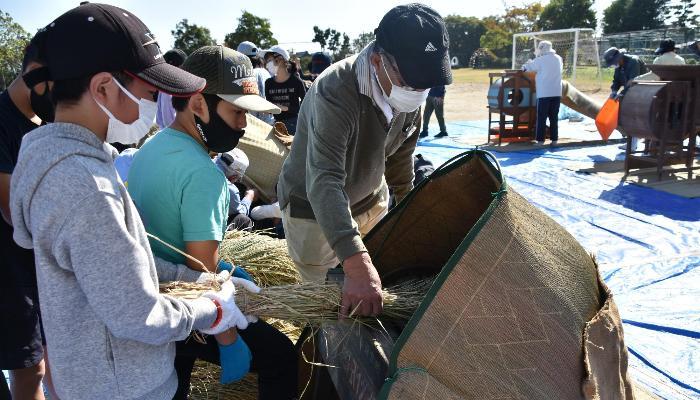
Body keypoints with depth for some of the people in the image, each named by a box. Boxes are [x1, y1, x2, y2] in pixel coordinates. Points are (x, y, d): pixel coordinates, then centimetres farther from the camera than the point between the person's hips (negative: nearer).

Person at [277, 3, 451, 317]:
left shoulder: (409, 94, -12)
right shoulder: (334, 91, -35)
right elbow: (324, 182, -46)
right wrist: (356, 263, -57)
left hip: (372, 202, 7)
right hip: (313, 209, -6)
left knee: (385, 286, 18)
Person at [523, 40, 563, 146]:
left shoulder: (540, 60, -8)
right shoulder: (558, 59, 8)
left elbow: (527, 67, 3)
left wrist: (524, 67, 27)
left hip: (544, 93, -5)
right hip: (557, 93, 5)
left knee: (541, 118, 0)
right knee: (554, 117, 9)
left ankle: (540, 140, -1)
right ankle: (554, 139, 11)